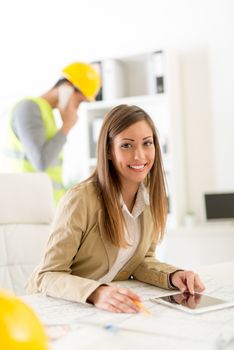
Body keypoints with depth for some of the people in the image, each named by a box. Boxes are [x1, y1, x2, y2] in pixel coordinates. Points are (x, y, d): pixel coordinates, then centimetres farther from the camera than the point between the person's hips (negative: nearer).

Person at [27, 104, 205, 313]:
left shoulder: (150, 195, -2)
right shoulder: (81, 200, -21)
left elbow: (142, 260, 7)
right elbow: (48, 275, -21)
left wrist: (173, 276, -13)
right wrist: (96, 294, -38)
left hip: (114, 310, 4)